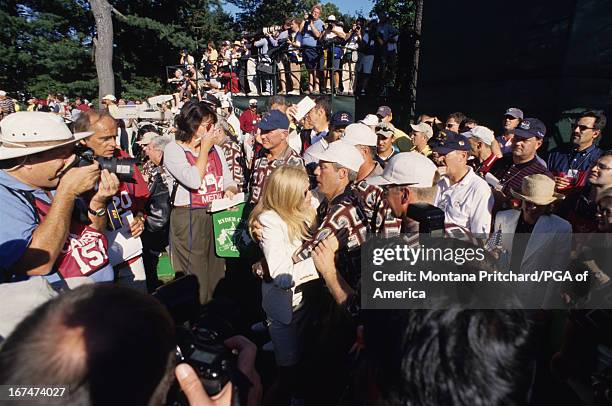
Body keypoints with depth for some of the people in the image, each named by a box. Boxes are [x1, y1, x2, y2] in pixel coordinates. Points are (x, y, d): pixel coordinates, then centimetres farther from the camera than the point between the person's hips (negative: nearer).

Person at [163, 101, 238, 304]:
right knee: (196, 282, 0)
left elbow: (229, 183, 14)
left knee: (217, 276, 14)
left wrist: (230, 191, -10)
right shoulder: (173, 149, -4)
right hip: (189, 220, -5)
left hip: (218, 217, 6)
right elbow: (194, 180, -20)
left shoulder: (215, 149, 13)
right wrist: (204, 147, -11)